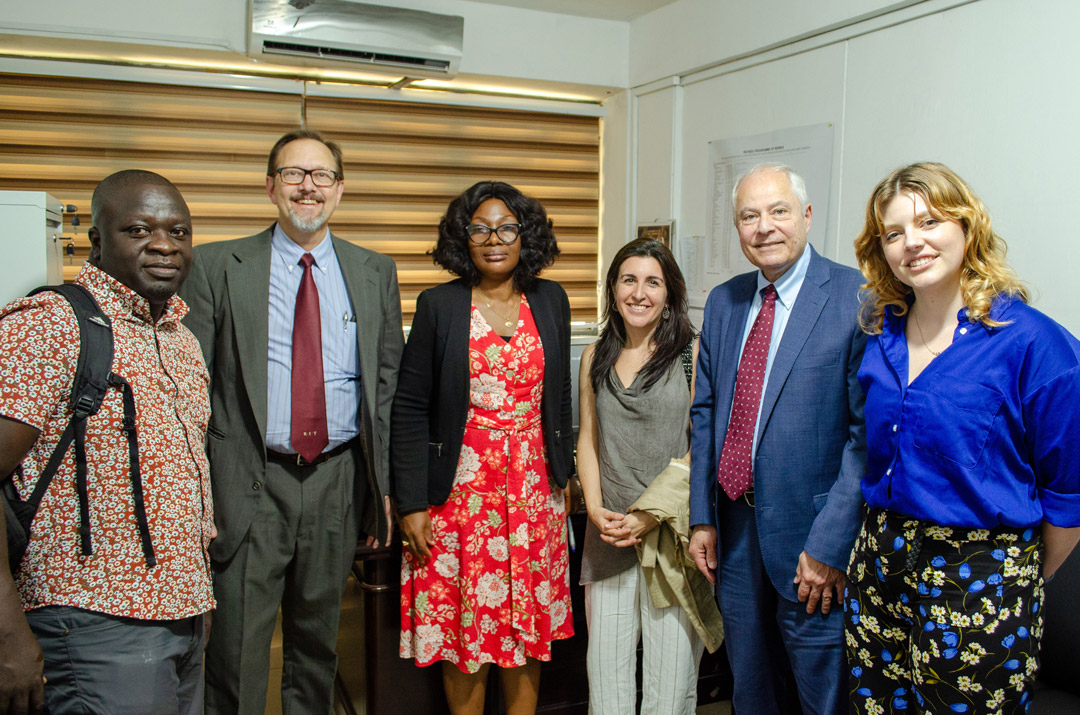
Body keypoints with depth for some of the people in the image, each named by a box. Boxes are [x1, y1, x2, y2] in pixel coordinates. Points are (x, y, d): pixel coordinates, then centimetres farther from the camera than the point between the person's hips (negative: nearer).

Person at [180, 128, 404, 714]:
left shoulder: (375, 272, 7)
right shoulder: (218, 266, 1)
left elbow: (389, 385, 8)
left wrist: (388, 485, 4)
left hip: (339, 479, 3)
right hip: (251, 483, -2)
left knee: (318, 638, 17)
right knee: (237, 648, 3)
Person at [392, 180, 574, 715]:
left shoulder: (549, 301, 5)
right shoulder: (439, 305, -4)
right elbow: (410, 410, -5)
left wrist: (562, 473, 12)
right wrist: (411, 503, -9)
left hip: (534, 490, 3)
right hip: (462, 489, -2)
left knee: (529, 627, 11)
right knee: (465, 624, 7)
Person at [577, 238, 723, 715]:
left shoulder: (694, 354, -2)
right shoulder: (595, 357, 11)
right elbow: (588, 439, 13)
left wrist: (650, 513, -12)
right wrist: (596, 509, -1)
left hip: (671, 530, -3)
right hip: (608, 531, 4)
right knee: (605, 677, 8)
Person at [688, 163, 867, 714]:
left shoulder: (857, 298, -13)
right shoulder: (723, 302, 7)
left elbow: (868, 434, -16)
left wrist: (829, 545, -18)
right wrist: (702, 517, 6)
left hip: (810, 532, -5)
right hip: (735, 528, 5)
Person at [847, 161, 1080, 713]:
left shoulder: (1034, 343, -13)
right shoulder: (880, 338, 3)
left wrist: (1025, 584, 3)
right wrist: (888, 546, 12)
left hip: (980, 581, -5)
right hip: (879, 564, 5)